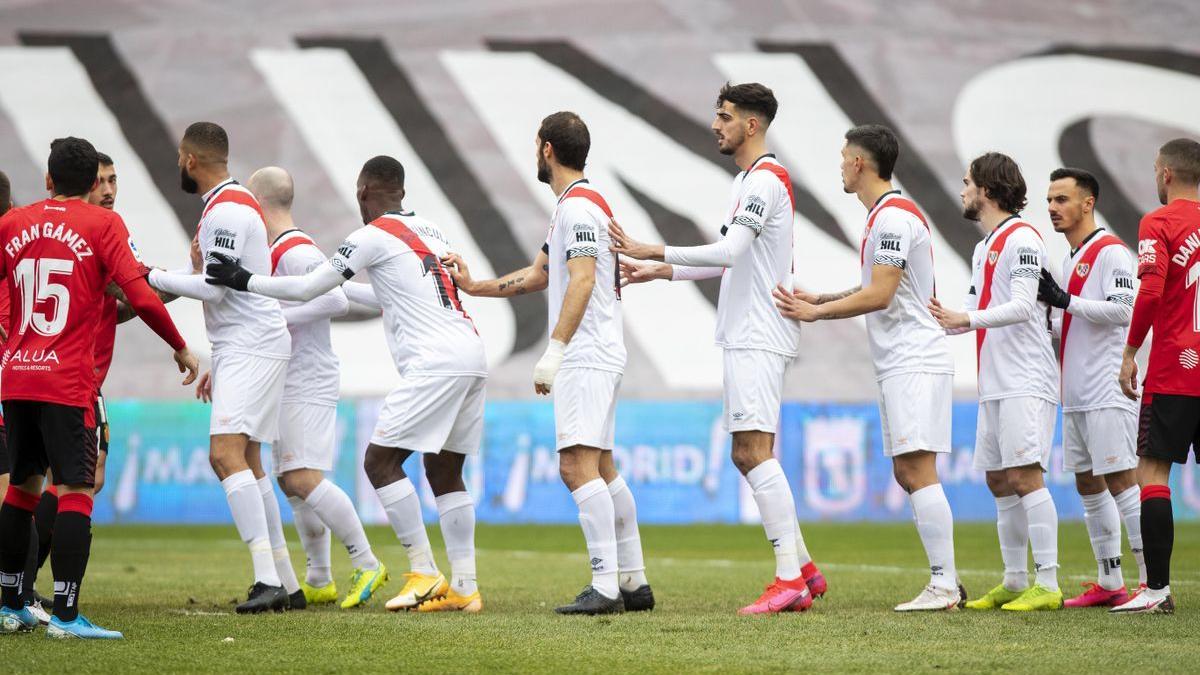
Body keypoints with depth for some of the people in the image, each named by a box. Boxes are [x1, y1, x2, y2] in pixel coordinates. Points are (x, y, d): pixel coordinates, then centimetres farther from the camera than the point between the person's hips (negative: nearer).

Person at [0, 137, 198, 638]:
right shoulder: (102, 224, -3)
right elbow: (139, 295, -12)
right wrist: (181, 348, 0)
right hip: (68, 382, -5)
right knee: (76, 491, -5)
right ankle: (66, 616, -13)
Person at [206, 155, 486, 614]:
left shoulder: (374, 236, -3)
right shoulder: (429, 231, 22)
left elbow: (309, 288, 2)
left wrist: (244, 280, 11)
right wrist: (343, 287, 44)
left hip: (435, 362, -8)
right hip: (471, 356, 8)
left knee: (381, 460, -3)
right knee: (444, 471, 13)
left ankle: (424, 575, -8)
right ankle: (464, 586, 8)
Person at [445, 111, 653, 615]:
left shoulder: (578, 206, -12)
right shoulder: (574, 207, 20)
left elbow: (583, 280, -23)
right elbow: (538, 275, 28)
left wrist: (553, 351, -27)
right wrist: (473, 286, 29)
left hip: (586, 357, -11)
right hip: (591, 359, 11)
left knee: (577, 465, -16)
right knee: (600, 469, 13)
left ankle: (606, 587, -21)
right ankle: (633, 582, 16)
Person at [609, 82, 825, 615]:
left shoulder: (765, 180, -13)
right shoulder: (746, 182, 19)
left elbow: (728, 252, -23)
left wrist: (651, 251, -22)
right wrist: (661, 271, 22)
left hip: (759, 338, -11)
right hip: (745, 336, 11)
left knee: (754, 452, -15)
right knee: (748, 456, 11)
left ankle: (789, 580, -17)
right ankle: (803, 568, 14)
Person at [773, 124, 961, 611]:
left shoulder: (892, 217, -14)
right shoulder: (886, 215, 19)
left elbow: (878, 295, -19)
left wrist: (815, 313, -12)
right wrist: (817, 299, 19)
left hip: (914, 363, -11)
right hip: (899, 365, 11)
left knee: (918, 470, -13)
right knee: (907, 474, 9)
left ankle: (943, 586, -16)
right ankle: (947, 583, 9)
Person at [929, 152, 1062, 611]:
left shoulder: (1021, 239, -9)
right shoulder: (984, 248, 21)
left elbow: (1022, 306, -20)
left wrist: (967, 319, -28)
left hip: (1026, 382, -10)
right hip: (995, 384, 10)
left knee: (1024, 476, -15)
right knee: (998, 482, 9)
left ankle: (1048, 585, -16)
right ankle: (1014, 583, 15)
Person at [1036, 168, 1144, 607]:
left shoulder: (1110, 252, -8)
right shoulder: (1072, 259, 20)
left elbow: (1121, 309, -20)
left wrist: (1065, 301, -18)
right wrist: (1048, 306, 11)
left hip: (1108, 391, -10)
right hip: (1077, 395, 10)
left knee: (1119, 480, -12)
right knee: (1087, 482, 10)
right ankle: (1109, 584, 15)